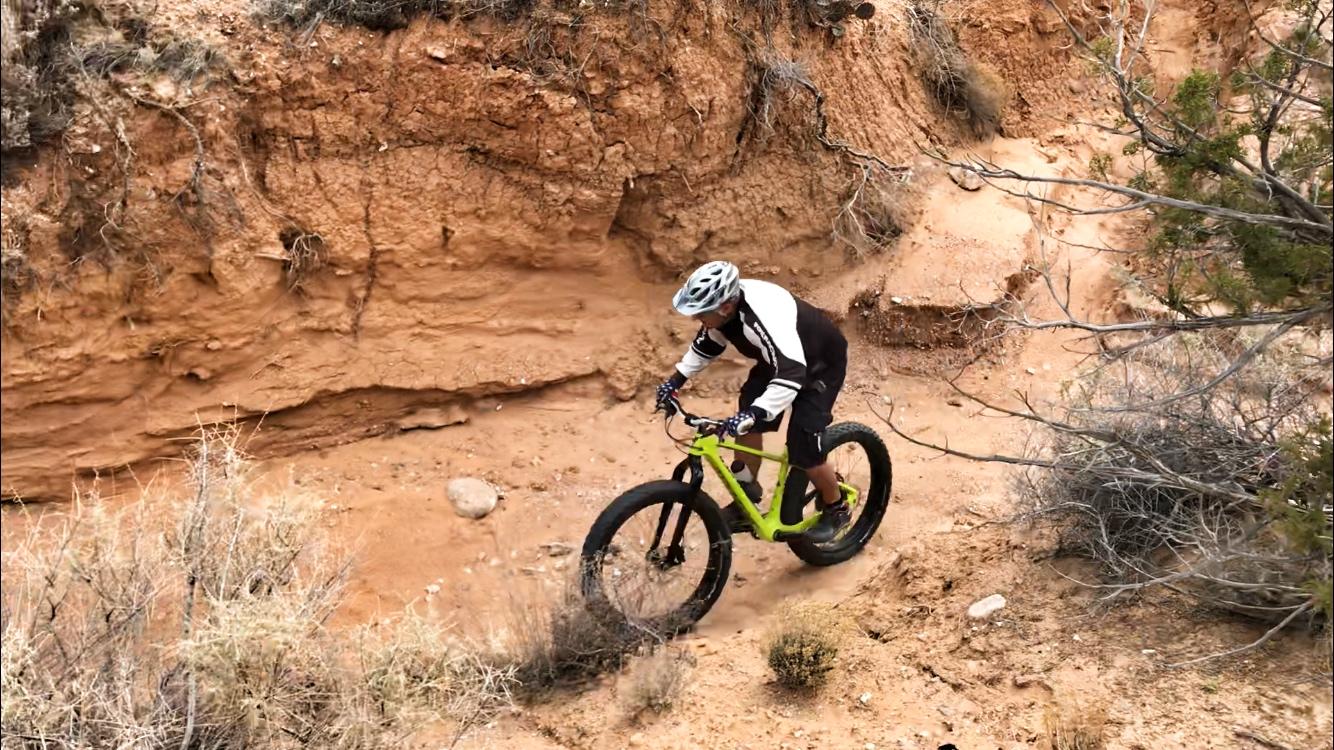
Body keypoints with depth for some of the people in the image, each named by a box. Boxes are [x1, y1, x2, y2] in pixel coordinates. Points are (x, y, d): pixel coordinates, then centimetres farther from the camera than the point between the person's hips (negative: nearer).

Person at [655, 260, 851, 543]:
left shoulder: (765, 318, -42)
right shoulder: (725, 305, -16)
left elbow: (791, 377, -49)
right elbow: (706, 345, 5)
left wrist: (752, 415, -57)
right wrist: (676, 380, -2)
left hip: (821, 362, -8)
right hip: (779, 358, 8)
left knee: (803, 448, -11)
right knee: (747, 420, -2)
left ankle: (836, 509, 14)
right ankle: (746, 502, 14)